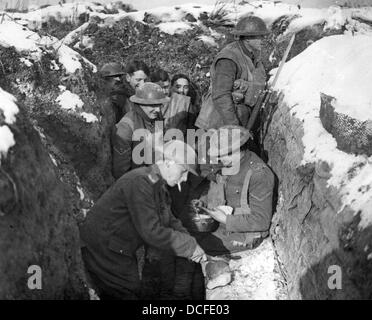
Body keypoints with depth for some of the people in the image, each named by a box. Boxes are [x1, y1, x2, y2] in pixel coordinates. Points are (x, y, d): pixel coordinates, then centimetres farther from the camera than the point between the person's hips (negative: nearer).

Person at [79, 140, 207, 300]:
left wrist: (191, 247, -7)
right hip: (102, 249, -10)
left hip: (120, 250, 10)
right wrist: (190, 246, -22)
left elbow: (169, 221, 8)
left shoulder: (158, 184, 5)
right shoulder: (138, 182, -27)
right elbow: (151, 231, -30)